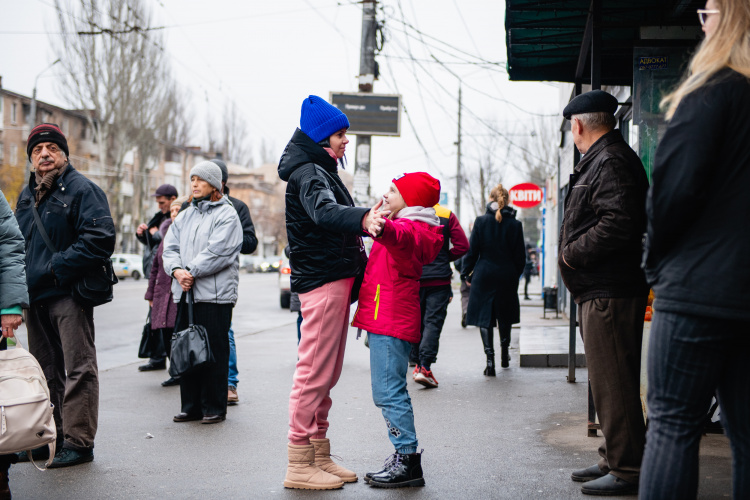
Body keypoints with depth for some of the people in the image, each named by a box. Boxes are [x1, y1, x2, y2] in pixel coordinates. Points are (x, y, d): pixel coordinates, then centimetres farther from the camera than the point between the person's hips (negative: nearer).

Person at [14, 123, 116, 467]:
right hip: (35, 296, 8)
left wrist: (57, 268, -18)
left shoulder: (82, 189, -7)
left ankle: (78, 441, 0)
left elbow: (100, 239, -17)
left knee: (78, 367, -4)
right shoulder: (27, 195, 17)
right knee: (45, 370, 14)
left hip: (68, 294, -8)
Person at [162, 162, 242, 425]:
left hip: (215, 294, -7)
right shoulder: (184, 216, 18)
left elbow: (217, 252, -15)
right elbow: (170, 247, 9)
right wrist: (177, 270, -10)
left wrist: (192, 272, -14)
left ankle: (214, 408, 6)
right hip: (185, 294, 7)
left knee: (214, 353, -2)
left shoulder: (226, 215, -4)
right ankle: (191, 405, 19)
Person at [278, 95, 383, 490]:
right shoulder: (307, 173, -13)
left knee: (326, 372, 14)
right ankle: (299, 464, -4)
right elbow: (324, 212, -34)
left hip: (335, 279, 11)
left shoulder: (321, 170, 21)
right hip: (322, 280, -11)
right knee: (314, 371, -9)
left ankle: (319, 455, 22)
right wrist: (362, 219, -52)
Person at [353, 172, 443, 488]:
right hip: (389, 320, 11)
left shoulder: (411, 228, -12)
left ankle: (408, 460, -9)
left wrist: (381, 229, -59)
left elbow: (400, 236, -39)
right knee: (390, 391, 14)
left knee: (388, 391, -12)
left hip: (391, 321, -11)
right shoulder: (410, 227, 21)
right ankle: (404, 459, 19)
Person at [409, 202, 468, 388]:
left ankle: (417, 364, 21)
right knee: (433, 322, -2)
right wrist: (444, 258, 10)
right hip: (439, 279, -1)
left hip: (413, 277, 2)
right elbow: (462, 246, -6)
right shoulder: (447, 215, -3)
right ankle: (425, 367, -13)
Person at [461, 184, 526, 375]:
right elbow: (520, 255, 2)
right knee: (505, 315, 19)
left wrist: (466, 273, 6)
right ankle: (505, 355, 29)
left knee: (484, 316, 1)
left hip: (484, 274, -2)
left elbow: (472, 250, -4)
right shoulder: (515, 224, -1)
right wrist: (516, 274, 16)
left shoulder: (481, 221, -5)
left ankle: (490, 358, -11)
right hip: (507, 276, 2)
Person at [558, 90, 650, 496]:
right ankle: (614, 459, 27)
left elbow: (617, 224, -26)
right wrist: (573, 252, 11)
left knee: (613, 383, -6)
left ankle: (626, 470, 0)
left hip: (609, 293, -11)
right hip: (601, 291, 11)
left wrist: (571, 253, -15)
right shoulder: (603, 159, 20)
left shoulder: (611, 161, -14)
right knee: (610, 382, 17)